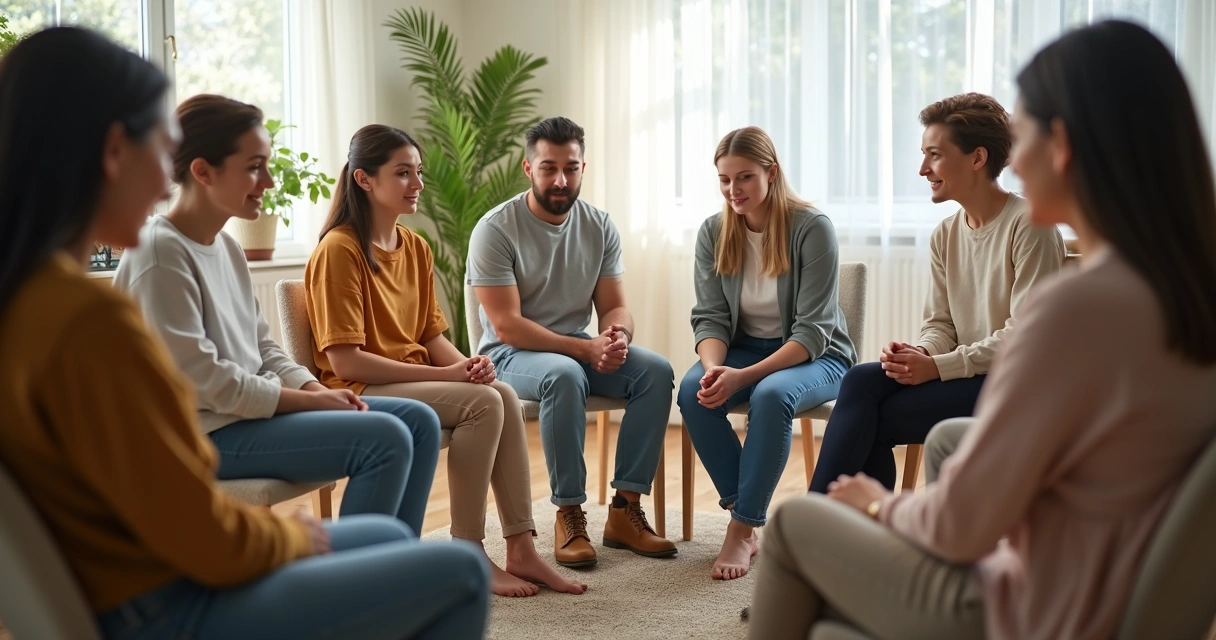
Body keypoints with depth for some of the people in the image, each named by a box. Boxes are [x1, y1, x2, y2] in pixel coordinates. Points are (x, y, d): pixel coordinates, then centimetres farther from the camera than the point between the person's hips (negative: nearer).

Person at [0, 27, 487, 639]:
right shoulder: (91, 319, -29)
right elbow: (207, 541, -22)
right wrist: (294, 533, -2)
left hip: (127, 585, 9)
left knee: (390, 536, 23)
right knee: (459, 573, 2)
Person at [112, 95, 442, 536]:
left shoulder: (226, 247, 11)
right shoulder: (161, 254, -16)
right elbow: (202, 380, -20)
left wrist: (319, 390, -3)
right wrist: (311, 401, -14)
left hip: (255, 407, 9)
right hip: (204, 433, -9)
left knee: (419, 421, 3)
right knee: (385, 439, -21)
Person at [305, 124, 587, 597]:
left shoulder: (417, 248, 11)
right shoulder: (339, 250, -14)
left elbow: (433, 336, 13)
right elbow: (344, 361, -19)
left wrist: (467, 363, -11)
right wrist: (446, 376, -20)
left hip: (416, 379, 7)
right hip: (358, 392, -7)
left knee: (504, 395, -18)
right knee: (482, 403, -25)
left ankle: (521, 550, -15)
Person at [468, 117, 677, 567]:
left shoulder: (599, 226, 3)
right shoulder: (495, 229, -14)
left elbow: (614, 306, 4)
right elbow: (507, 326, -19)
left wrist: (618, 336, -22)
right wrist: (585, 348, -26)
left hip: (580, 348, 5)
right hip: (511, 354, -5)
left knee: (656, 370, -20)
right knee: (565, 375, -37)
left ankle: (625, 509, -15)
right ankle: (569, 514, -25)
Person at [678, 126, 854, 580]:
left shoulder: (811, 228, -16)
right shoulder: (713, 233, -1)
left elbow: (811, 332, -19)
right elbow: (710, 318, -1)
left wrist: (744, 376, -31)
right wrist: (713, 368, -25)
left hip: (815, 356, -4)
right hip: (745, 349, 4)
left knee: (772, 395, -37)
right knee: (694, 390, -28)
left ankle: (742, 531, -26)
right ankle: (743, 512, -16)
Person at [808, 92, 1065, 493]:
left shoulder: (1028, 226, -12)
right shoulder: (946, 235, 11)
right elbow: (940, 324, 13)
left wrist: (938, 366, -20)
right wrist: (918, 354, -11)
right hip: (966, 375, 6)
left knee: (875, 418, -20)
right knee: (861, 381, -20)